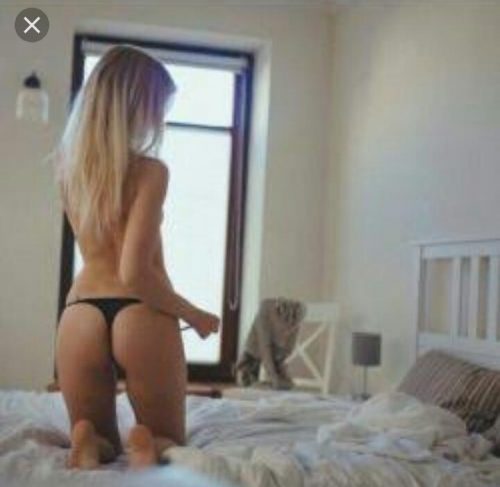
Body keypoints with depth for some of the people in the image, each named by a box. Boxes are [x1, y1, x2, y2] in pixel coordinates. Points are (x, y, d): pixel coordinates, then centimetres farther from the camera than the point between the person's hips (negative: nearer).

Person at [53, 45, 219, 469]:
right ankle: (148, 447, -17)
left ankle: (89, 444, -12)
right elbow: (135, 273, -17)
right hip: (140, 318, -4)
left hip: (80, 317, 4)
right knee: (170, 442, 19)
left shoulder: (68, 165, 7)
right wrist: (194, 316, -2)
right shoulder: (150, 171, -10)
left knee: (100, 444, 24)